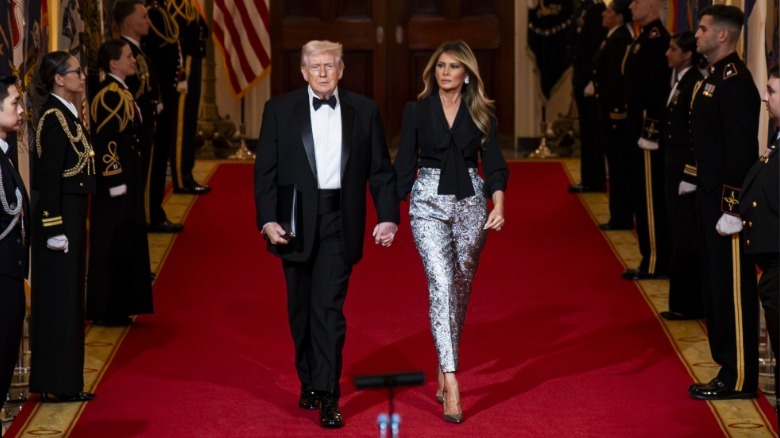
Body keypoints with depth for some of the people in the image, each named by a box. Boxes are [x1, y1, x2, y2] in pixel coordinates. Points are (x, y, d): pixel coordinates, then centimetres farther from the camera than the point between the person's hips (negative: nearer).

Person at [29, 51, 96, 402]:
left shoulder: (67, 114, 13)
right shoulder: (53, 117, -15)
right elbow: (48, 176, -19)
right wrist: (56, 228, -21)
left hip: (71, 214, 10)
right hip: (59, 216, -10)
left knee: (68, 299, 13)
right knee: (59, 298, -4)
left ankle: (64, 382, 20)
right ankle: (55, 384, 2)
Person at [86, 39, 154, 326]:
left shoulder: (121, 92, 14)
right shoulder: (109, 94, -16)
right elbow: (105, 141, -21)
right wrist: (116, 181, -22)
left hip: (126, 178, 10)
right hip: (116, 180, -10)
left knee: (124, 244, 13)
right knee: (112, 245, -3)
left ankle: (118, 307, 20)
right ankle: (107, 311, 3)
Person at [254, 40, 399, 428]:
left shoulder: (364, 111, 5)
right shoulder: (279, 110, 3)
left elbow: (380, 170, 6)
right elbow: (265, 170, 0)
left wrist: (388, 216, -3)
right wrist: (268, 219, -10)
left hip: (339, 222, -1)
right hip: (296, 221, 1)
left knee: (329, 307, -10)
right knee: (301, 308, 11)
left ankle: (328, 396, -9)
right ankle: (309, 382, 28)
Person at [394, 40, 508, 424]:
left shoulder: (481, 113, 4)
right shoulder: (417, 110, 2)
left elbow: (493, 162, -1)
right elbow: (405, 164, 3)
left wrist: (499, 205, -16)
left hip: (470, 204, 2)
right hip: (429, 204, -2)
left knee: (461, 288, 9)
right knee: (441, 284, -15)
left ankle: (444, 364, 29)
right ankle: (451, 383, -21)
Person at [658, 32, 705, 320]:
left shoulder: (696, 85, -17)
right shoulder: (678, 83, 12)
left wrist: (690, 176, -19)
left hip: (687, 168, -9)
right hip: (674, 164, 9)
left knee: (686, 237, -2)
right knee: (678, 234, 13)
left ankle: (689, 304, 7)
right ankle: (683, 301, 21)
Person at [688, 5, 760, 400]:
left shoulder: (735, 81, -17)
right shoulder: (714, 77, 13)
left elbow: (742, 148, -21)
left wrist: (732, 209, -22)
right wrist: (696, 180, 18)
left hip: (727, 200, -10)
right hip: (709, 197, 10)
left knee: (731, 289, -3)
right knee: (715, 286, 14)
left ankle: (740, 379, 4)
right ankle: (728, 368, 21)